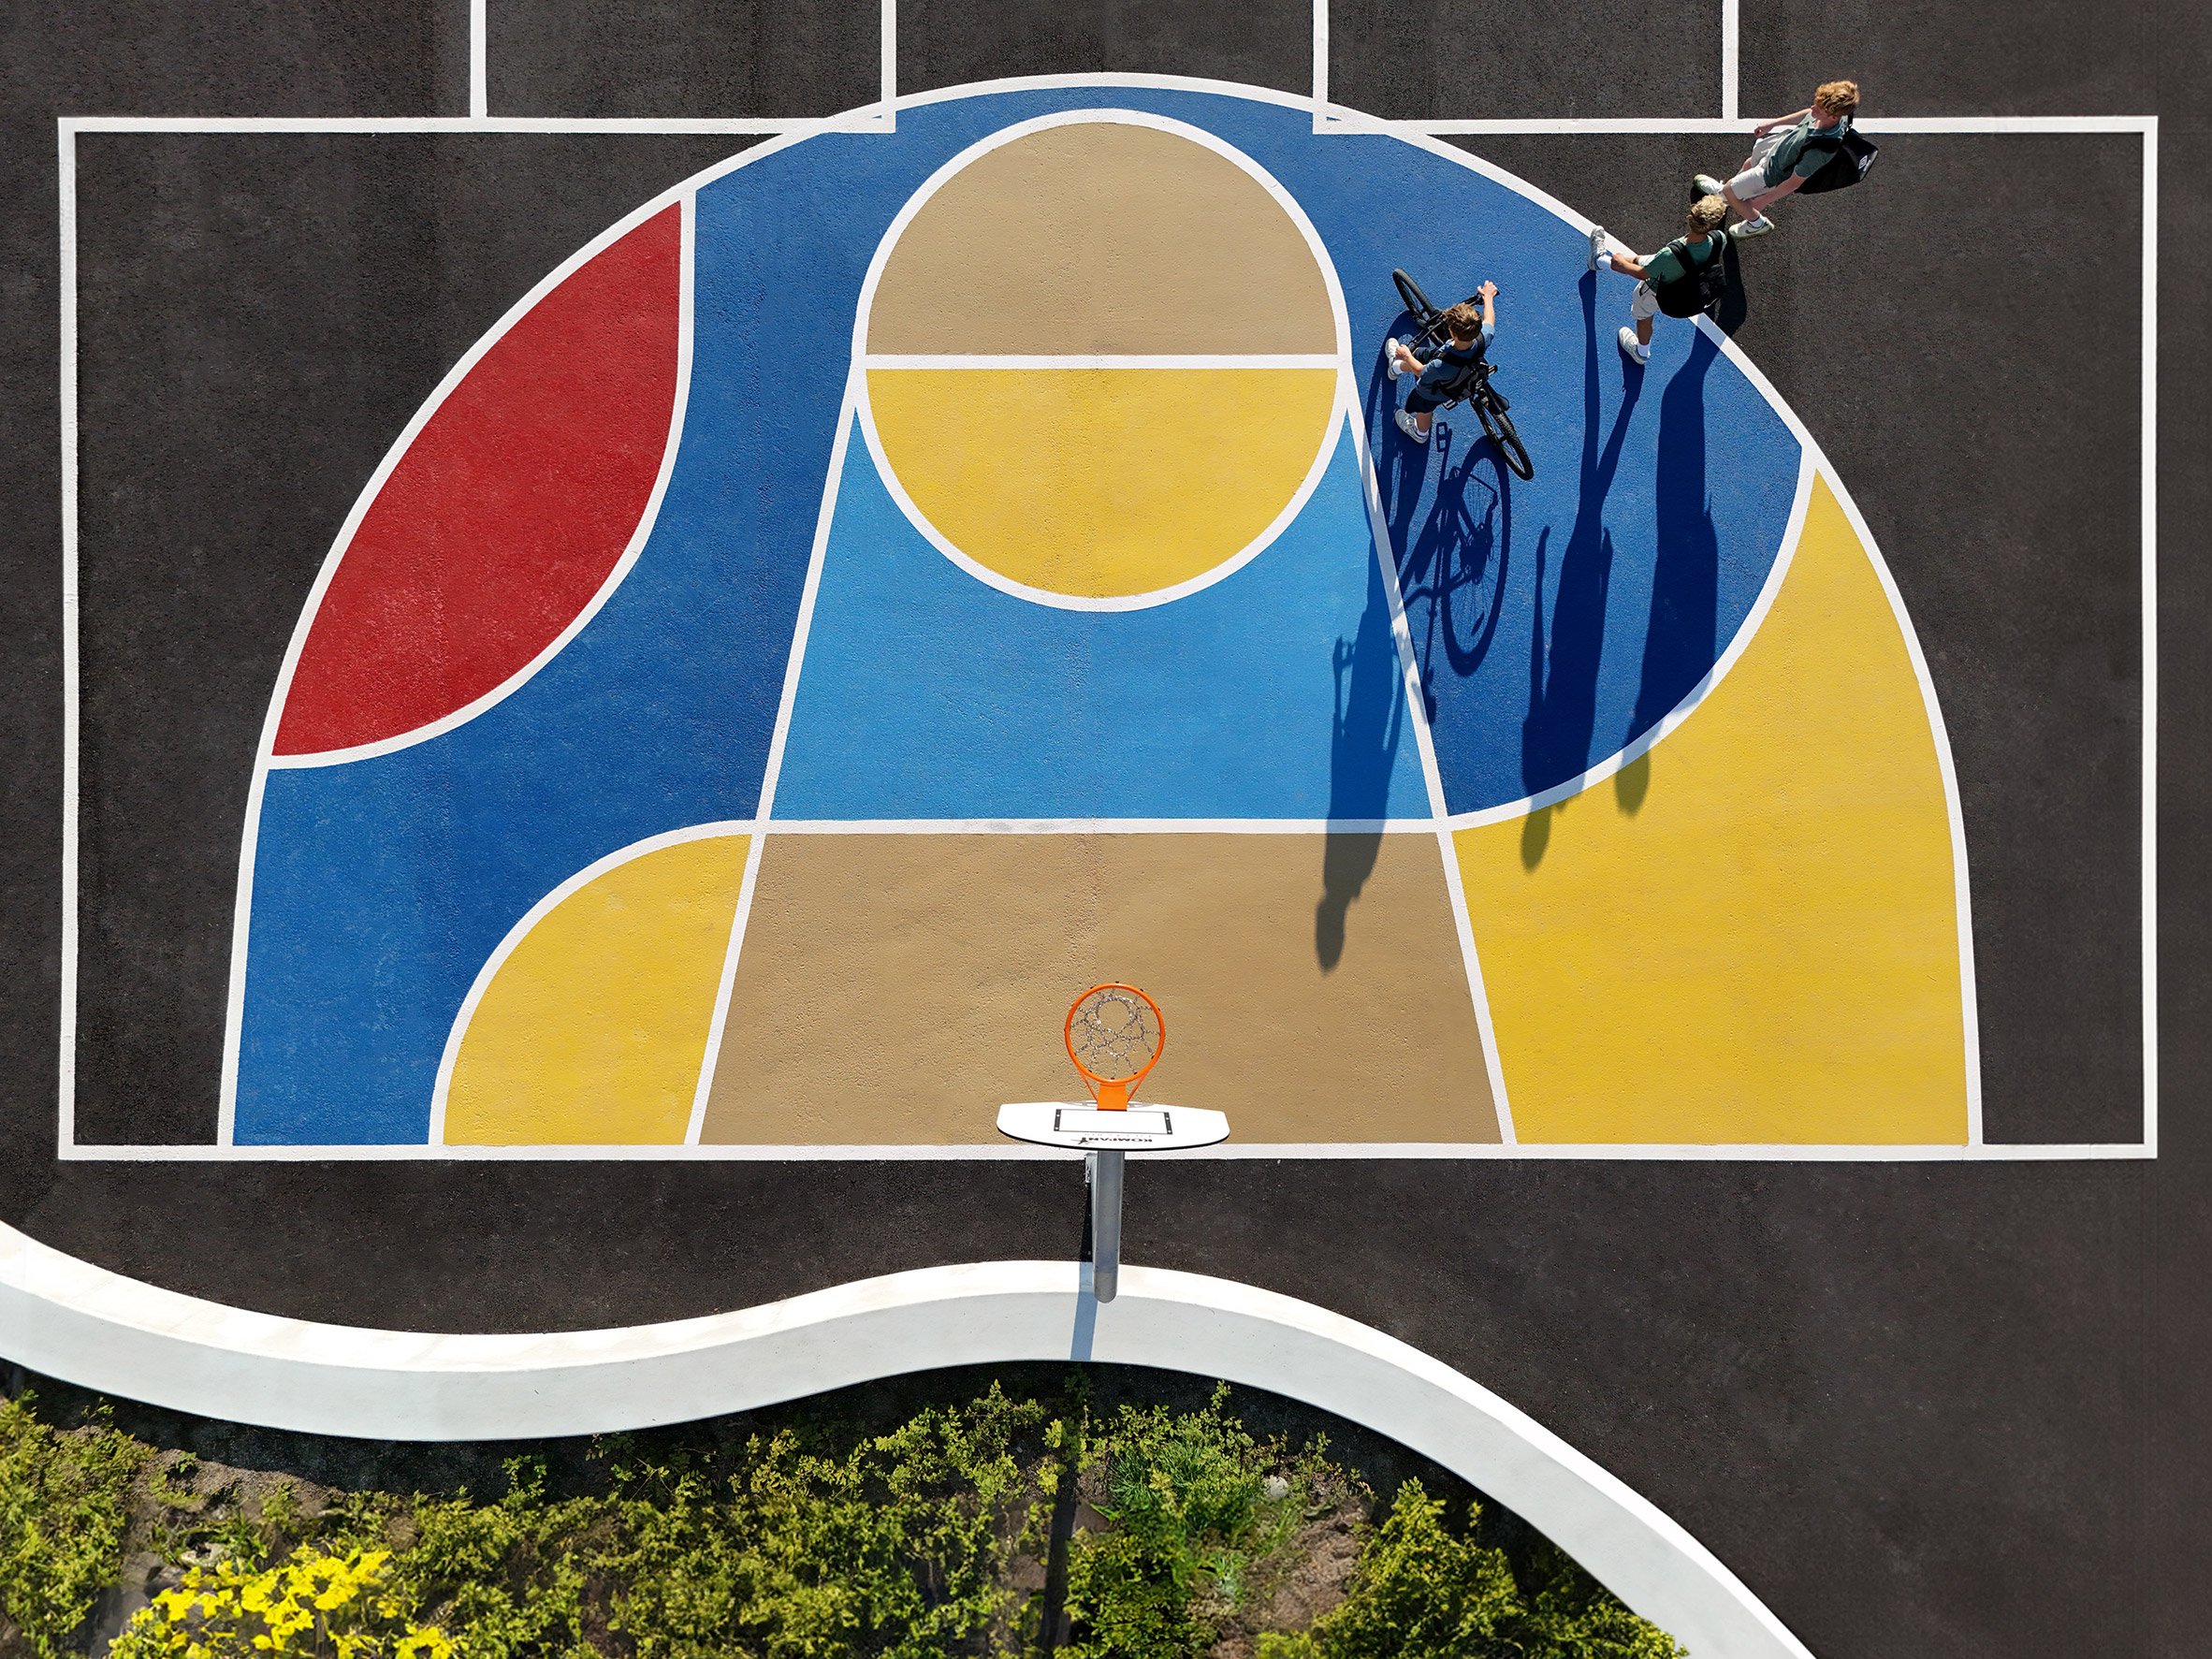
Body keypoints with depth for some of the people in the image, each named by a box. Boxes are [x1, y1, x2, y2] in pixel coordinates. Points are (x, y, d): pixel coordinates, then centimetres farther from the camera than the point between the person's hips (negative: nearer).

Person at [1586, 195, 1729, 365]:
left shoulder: (1671, 254, -53)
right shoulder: (1719, 239, -38)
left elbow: (1642, 274, -31)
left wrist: (1622, 264, -9)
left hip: (1656, 291, -8)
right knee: (1636, 260, 32)